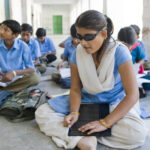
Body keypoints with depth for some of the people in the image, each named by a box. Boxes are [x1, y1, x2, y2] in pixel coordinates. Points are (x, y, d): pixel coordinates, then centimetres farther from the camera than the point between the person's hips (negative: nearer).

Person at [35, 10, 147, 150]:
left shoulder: (118, 52, -21)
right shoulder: (78, 53, -10)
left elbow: (132, 95, -23)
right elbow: (75, 89, -3)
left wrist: (105, 122, -28)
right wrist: (74, 112, -23)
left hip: (115, 102, -2)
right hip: (87, 99, 3)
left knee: (138, 133, -35)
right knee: (41, 113, -13)